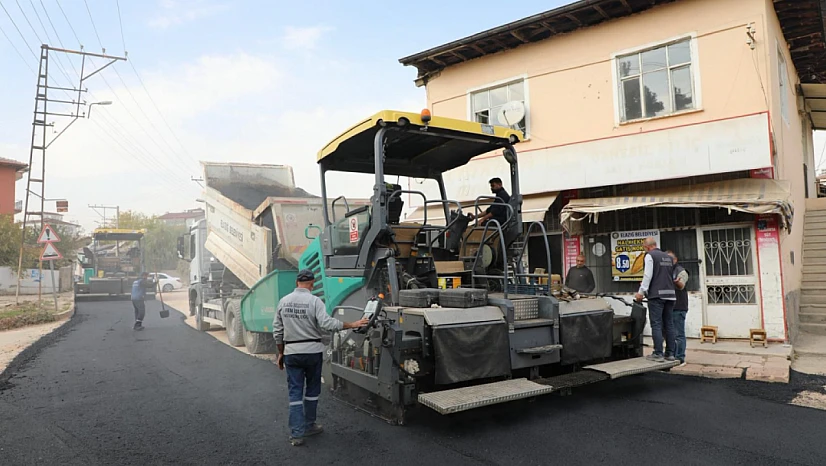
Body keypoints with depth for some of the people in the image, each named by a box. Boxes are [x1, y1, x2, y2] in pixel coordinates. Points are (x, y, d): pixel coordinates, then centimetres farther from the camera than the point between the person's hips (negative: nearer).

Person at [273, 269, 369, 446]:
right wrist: (352, 325, -15)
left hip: (291, 352, 3)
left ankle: (296, 433, 6)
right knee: (312, 390, 15)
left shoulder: (283, 301, 3)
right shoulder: (314, 301, -11)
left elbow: (277, 331, 8)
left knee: (295, 392, 7)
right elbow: (327, 323, -22)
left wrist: (280, 353, 17)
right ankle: (309, 426, 26)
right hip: (312, 351, -3)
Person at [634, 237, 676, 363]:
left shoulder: (650, 256, -5)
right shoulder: (668, 257, 16)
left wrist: (641, 291, -7)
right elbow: (673, 276, 22)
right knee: (669, 324, 10)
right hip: (670, 294, 7)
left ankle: (658, 354, -5)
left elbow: (648, 275, -11)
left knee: (656, 324, -4)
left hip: (656, 294, -7)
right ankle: (670, 353, 14)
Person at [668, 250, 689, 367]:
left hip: (678, 308, -7)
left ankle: (680, 358, 1)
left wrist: (677, 282, -43)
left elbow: (681, 286, -19)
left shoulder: (681, 271, -2)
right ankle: (672, 356, 23)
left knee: (678, 334, -4)